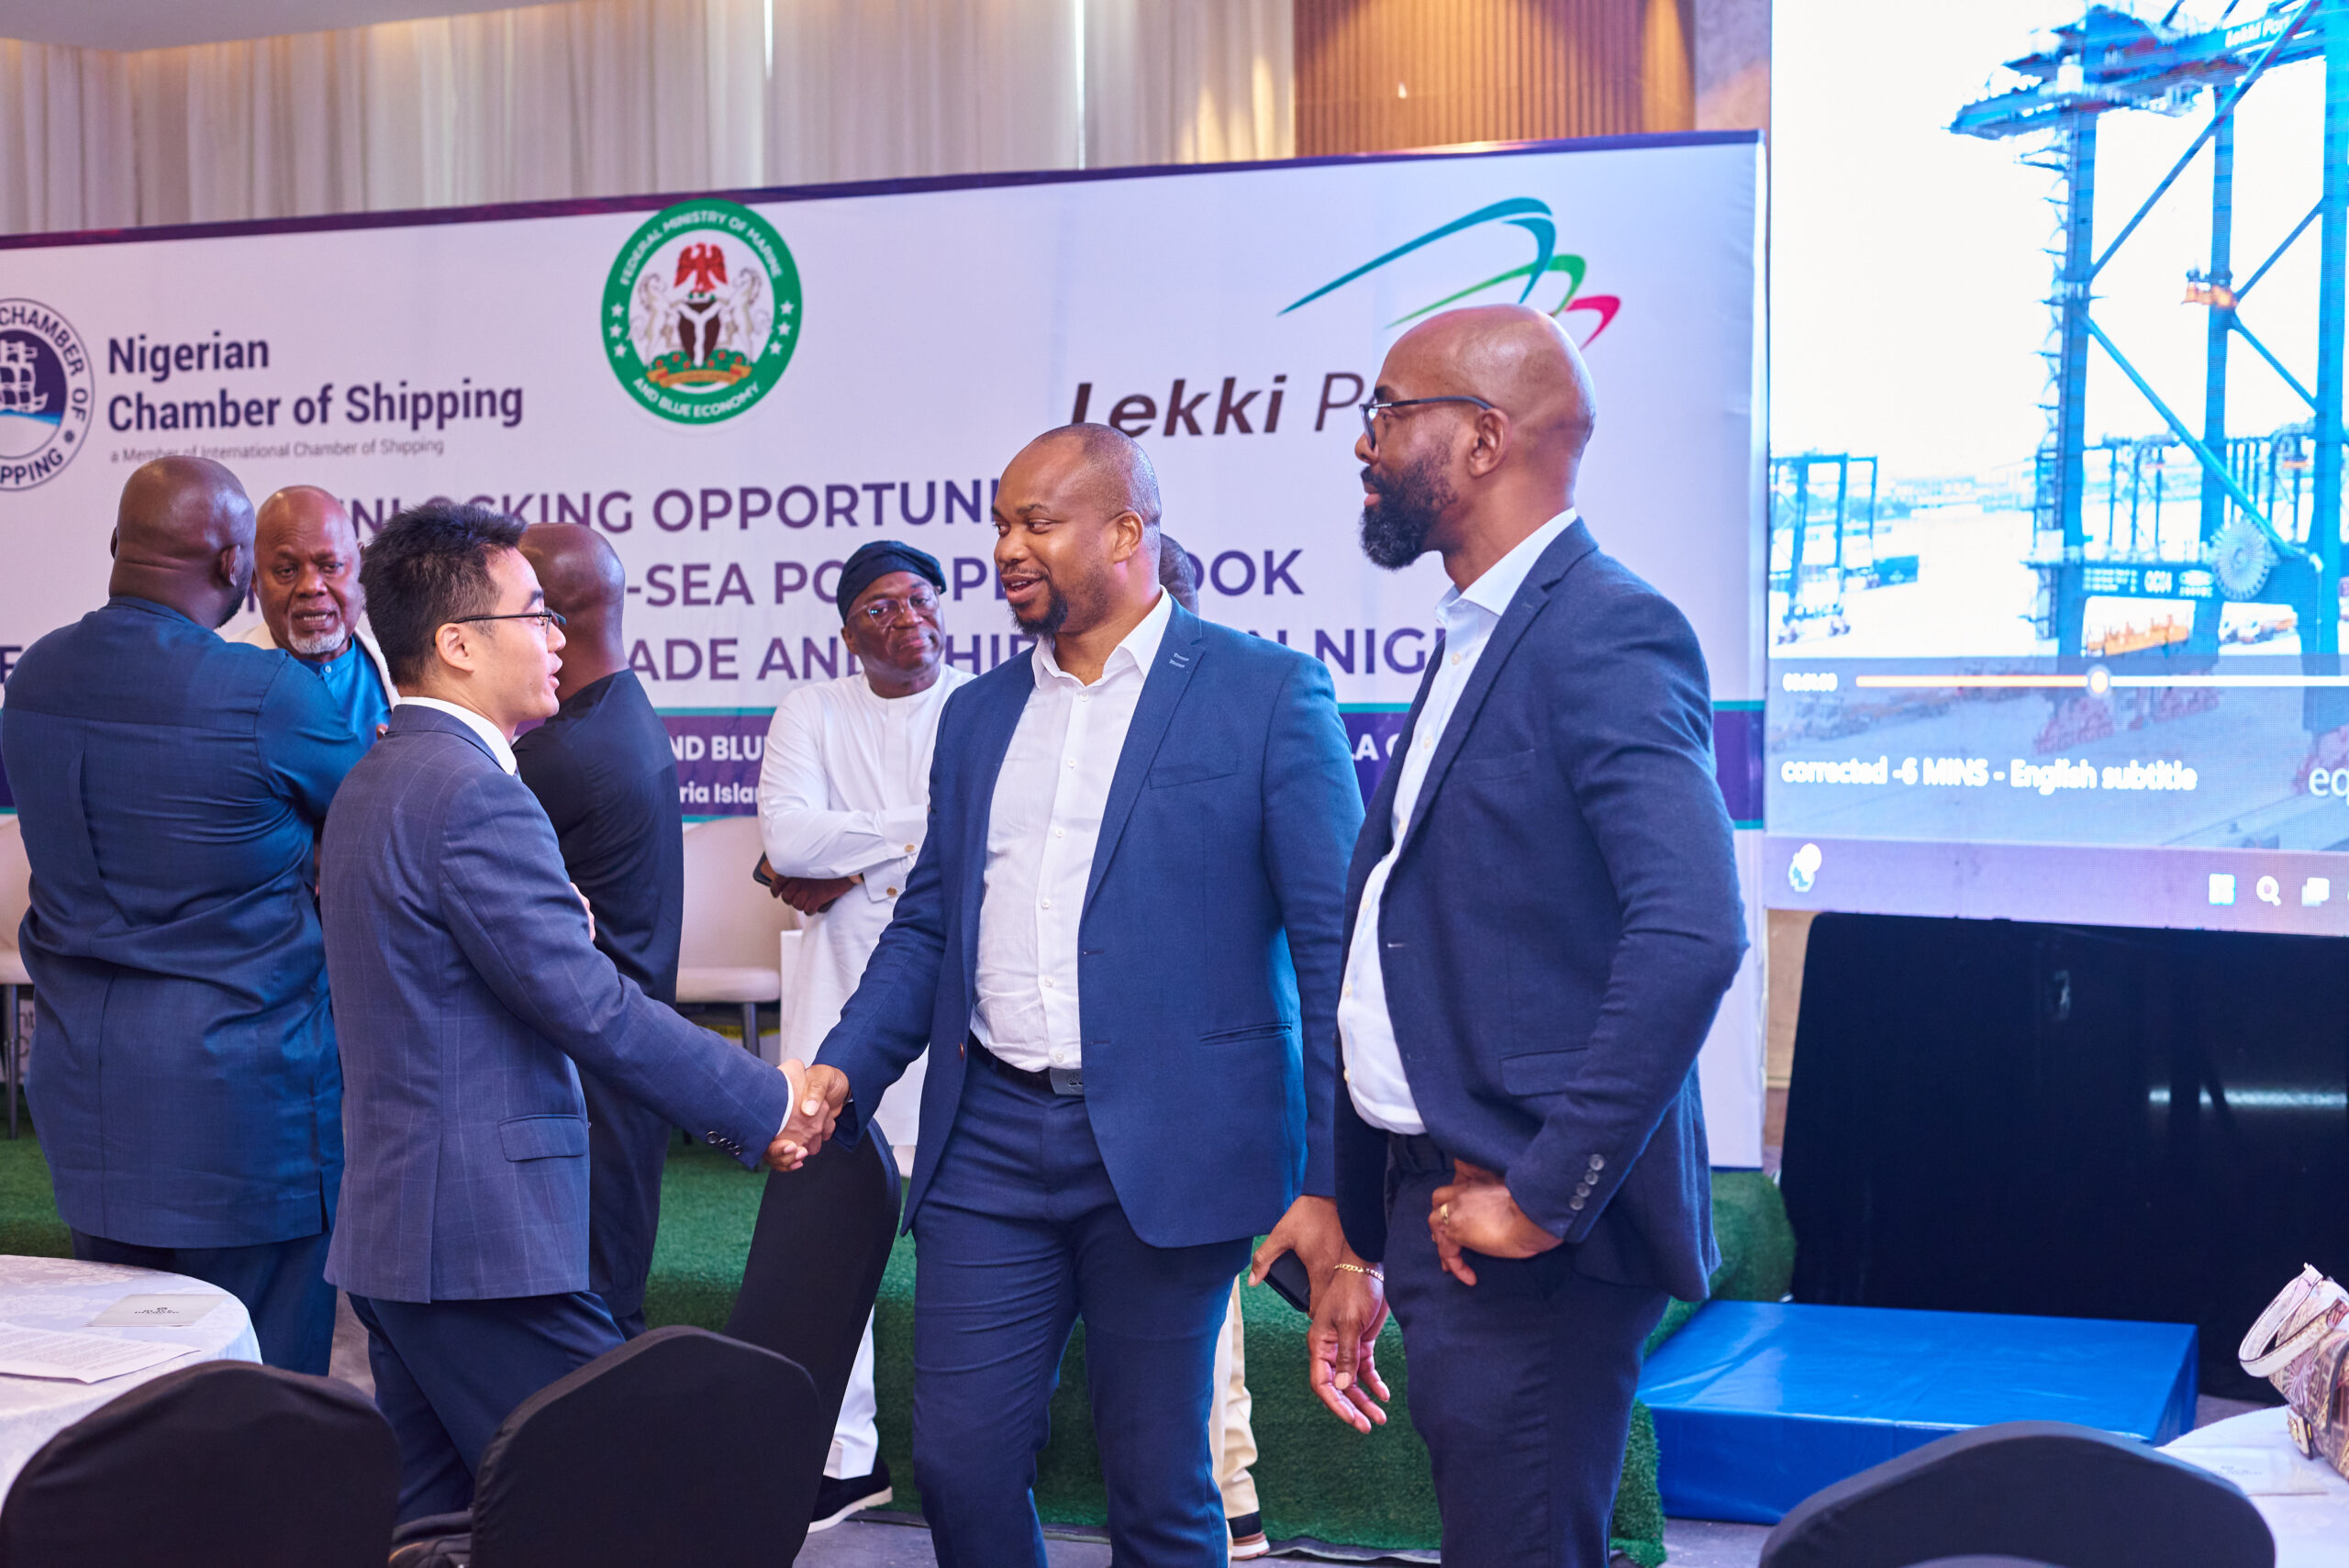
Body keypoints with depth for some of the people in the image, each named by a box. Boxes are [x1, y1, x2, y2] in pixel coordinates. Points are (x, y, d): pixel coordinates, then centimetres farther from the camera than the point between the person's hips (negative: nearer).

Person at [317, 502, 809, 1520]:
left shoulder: (373, 781, 16)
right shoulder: (473, 794, -17)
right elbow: (589, 1008, -20)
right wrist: (766, 1105, -12)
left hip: (391, 1228, 11)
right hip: (483, 1237, -11)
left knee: (433, 1520, 14)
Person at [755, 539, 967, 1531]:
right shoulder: (810, 715, 10)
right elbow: (786, 838, -5)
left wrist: (850, 870, -9)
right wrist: (924, 825, -9)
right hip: (845, 1001, 3)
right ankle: (847, 1453, 8)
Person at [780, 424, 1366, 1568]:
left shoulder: (1268, 693, -3)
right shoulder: (978, 713, 14)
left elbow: (1331, 948, -6)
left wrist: (1330, 1178, -11)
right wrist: (843, 1072, 1)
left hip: (1165, 1152, -4)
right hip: (989, 1142, 5)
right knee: (957, 1464, 5)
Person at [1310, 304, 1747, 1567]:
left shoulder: (1607, 635, -14)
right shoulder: (1472, 647, 16)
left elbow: (1692, 934, -27)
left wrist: (1547, 1193, -23)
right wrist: (1357, 1251, 18)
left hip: (1530, 1242, -9)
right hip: (1438, 1218, 9)